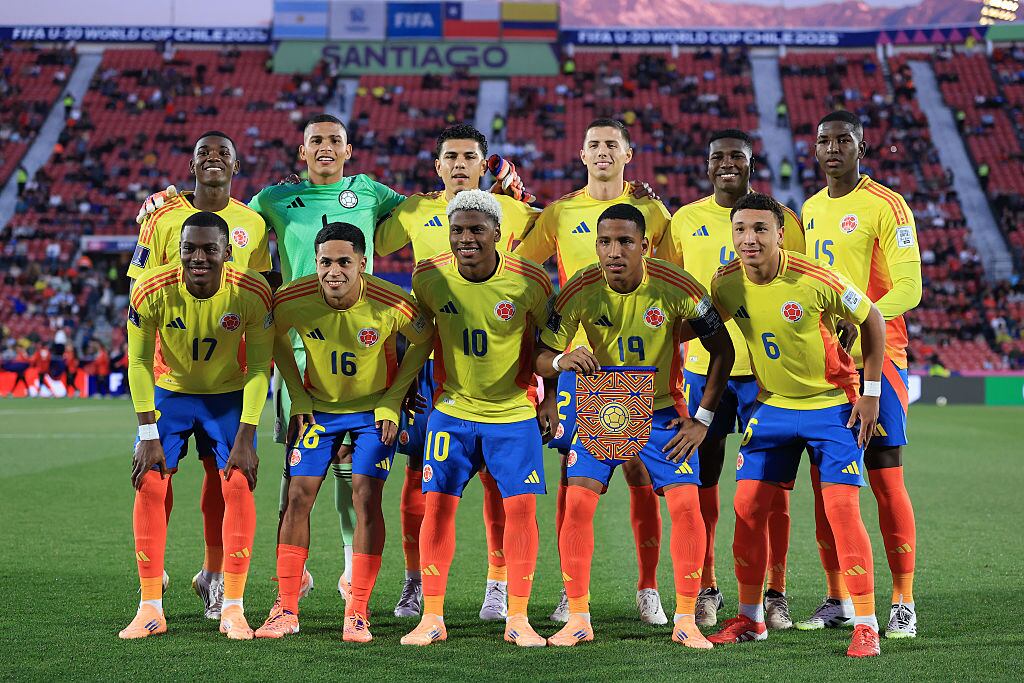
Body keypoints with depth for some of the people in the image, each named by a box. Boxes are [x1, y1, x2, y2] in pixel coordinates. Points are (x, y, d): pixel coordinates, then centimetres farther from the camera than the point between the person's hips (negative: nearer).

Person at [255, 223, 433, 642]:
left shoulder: (392, 305, -28)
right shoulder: (292, 300, -23)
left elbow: (425, 342, -7)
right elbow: (278, 340, 1)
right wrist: (298, 399, -3)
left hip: (374, 410, -2)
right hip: (318, 405, 2)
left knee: (366, 498, -11)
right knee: (298, 496, -4)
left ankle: (357, 613, -3)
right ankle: (286, 610, 5)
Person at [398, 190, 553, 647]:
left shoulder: (529, 281, -14)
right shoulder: (428, 277, -9)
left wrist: (548, 399, 3)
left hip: (515, 412, -1)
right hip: (452, 409, 1)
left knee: (521, 507, -6)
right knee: (438, 503, -5)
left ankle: (517, 618, 5)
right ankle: (432, 617, 4)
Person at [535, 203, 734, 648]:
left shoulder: (677, 287, -20)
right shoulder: (580, 290, -18)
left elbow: (722, 350, -7)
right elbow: (541, 358, -12)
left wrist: (702, 419, -10)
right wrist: (562, 361, -36)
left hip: (663, 410, -1)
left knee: (686, 505, -11)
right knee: (577, 503, -11)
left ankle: (686, 620, 1)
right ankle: (578, 619, 1)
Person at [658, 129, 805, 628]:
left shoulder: (779, 218, 3)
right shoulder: (686, 221, 8)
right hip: (703, 366, 2)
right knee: (701, 479, 5)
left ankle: (774, 593, 6)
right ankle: (705, 589, 16)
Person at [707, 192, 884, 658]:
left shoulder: (815, 280, -23)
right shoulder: (725, 284, -11)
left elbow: (872, 319, -9)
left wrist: (871, 393, -9)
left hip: (833, 405, -4)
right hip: (772, 406, 5)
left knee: (842, 507, -13)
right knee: (747, 506, 0)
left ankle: (866, 624, -6)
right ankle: (750, 619, 15)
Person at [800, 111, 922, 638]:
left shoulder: (886, 206, -6)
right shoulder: (810, 209, 15)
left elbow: (908, 287, -12)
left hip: (875, 357, -6)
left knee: (886, 479, -7)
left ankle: (902, 604, -2)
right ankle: (837, 600, 14)